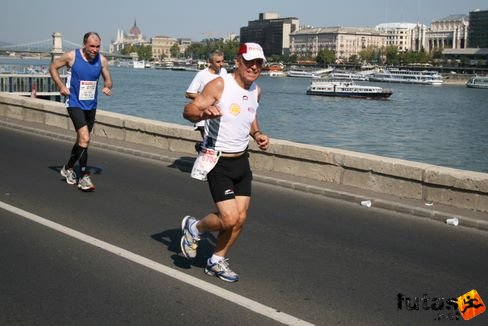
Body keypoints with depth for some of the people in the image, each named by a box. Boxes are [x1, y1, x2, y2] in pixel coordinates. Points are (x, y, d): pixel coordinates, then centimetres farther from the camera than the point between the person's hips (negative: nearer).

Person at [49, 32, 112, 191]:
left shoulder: (102, 60, -3)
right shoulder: (71, 56, -13)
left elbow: (107, 79, 8)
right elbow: (53, 67, 1)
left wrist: (107, 87, -16)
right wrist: (61, 85, -10)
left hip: (91, 105, 5)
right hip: (75, 103, -5)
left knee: (82, 139, 18)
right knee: (85, 138, -19)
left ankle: (68, 168, 40)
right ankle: (84, 177, -12)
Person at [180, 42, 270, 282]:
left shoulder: (256, 90, 6)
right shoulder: (219, 85, -15)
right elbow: (188, 111, -17)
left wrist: (257, 134, 5)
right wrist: (204, 112, -38)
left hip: (242, 161, 7)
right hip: (217, 162, -7)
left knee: (240, 218, 6)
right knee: (229, 218, -12)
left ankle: (216, 261, 26)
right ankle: (194, 228, 19)